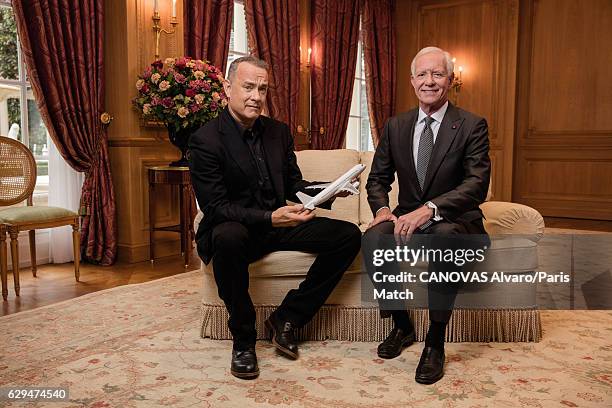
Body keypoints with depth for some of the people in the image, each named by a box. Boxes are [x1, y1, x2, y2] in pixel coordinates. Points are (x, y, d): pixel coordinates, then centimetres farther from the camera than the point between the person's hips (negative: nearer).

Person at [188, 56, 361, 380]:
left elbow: (294, 185, 11)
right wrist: (269, 217, -32)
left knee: (349, 235, -9)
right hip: (234, 229, -6)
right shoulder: (205, 140, -13)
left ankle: (287, 317, -2)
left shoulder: (278, 131, 7)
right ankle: (243, 338, -18)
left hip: (277, 224, 6)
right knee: (228, 237, -41)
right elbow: (215, 207, -18)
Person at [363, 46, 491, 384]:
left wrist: (429, 209, -33)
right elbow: (378, 178, 11)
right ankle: (401, 326, -5)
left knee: (445, 236, -39)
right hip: (407, 218, 4)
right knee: (373, 237, -29)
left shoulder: (472, 126, -4)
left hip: (454, 221, -3)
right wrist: (382, 209, -13)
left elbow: (477, 185, -17)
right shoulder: (395, 126, 8)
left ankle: (435, 342, -22)